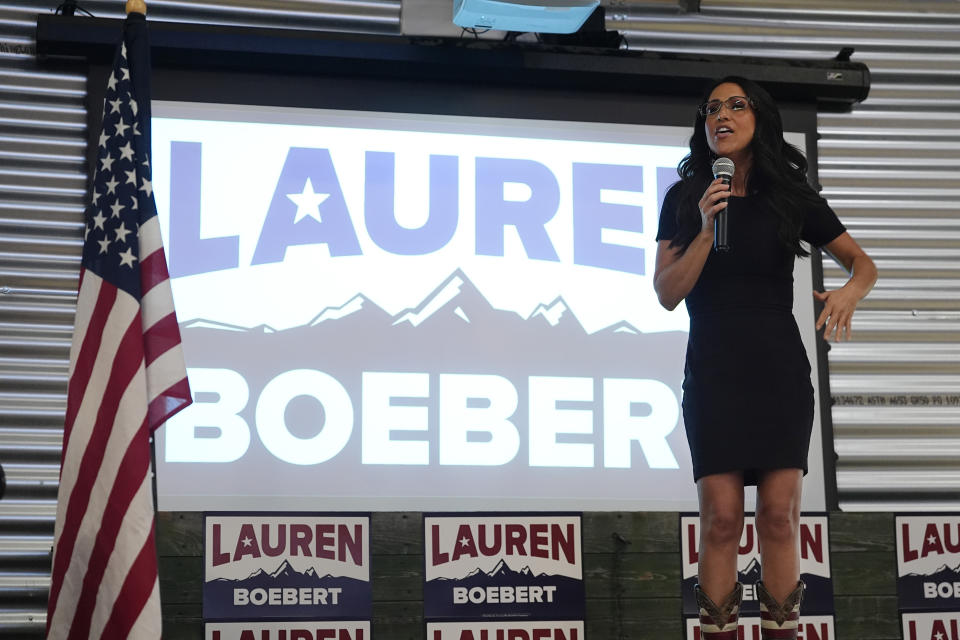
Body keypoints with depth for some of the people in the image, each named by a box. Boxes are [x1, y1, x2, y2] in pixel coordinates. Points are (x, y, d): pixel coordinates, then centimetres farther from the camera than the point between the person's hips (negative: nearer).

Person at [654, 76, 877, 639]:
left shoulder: (792, 196, 5)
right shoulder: (684, 200, 4)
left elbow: (863, 263, 9)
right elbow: (667, 294, -2)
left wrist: (851, 291, -15)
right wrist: (707, 229, -15)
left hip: (780, 369, 1)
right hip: (712, 371, 0)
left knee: (779, 515, -4)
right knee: (722, 517, -7)